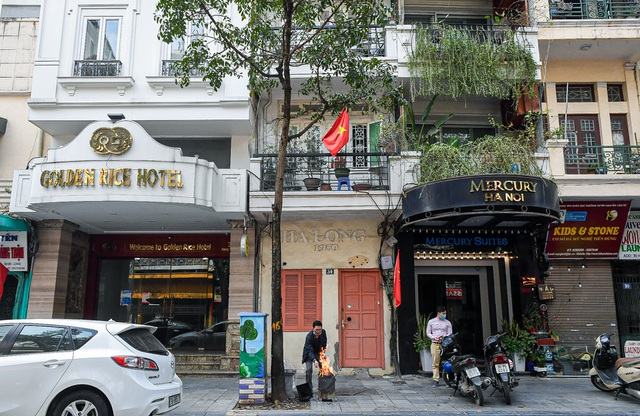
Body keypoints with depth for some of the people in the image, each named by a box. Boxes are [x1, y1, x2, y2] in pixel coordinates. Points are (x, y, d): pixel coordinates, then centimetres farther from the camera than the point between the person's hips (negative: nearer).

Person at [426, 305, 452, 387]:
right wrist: (434, 338, -7)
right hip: (435, 344, 0)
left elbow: (450, 334, 9)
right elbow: (428, 333, 12)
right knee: (435, 363, -2)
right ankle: (436, 380, 2)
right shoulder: (431, 322, 11)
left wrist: (444, 338, -11)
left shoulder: (447, 323, 10)